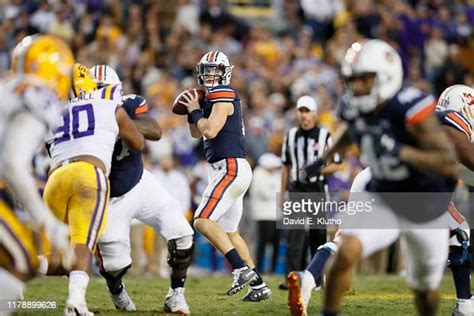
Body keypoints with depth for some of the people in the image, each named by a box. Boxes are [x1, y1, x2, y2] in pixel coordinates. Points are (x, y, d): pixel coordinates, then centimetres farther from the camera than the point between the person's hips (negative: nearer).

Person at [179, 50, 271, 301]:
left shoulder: (223, 95, -11)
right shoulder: (213, 96, 18)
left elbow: (210, 130, -22)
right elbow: (196, 133, 26)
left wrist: (196, 111, -5)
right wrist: (192, 111, 9)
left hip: (231, 168, -10)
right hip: (229, 170, 10)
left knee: (203, 221, -18)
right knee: (229, 232, 14)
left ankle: (242, 269, -23)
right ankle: (258, 286, 16)